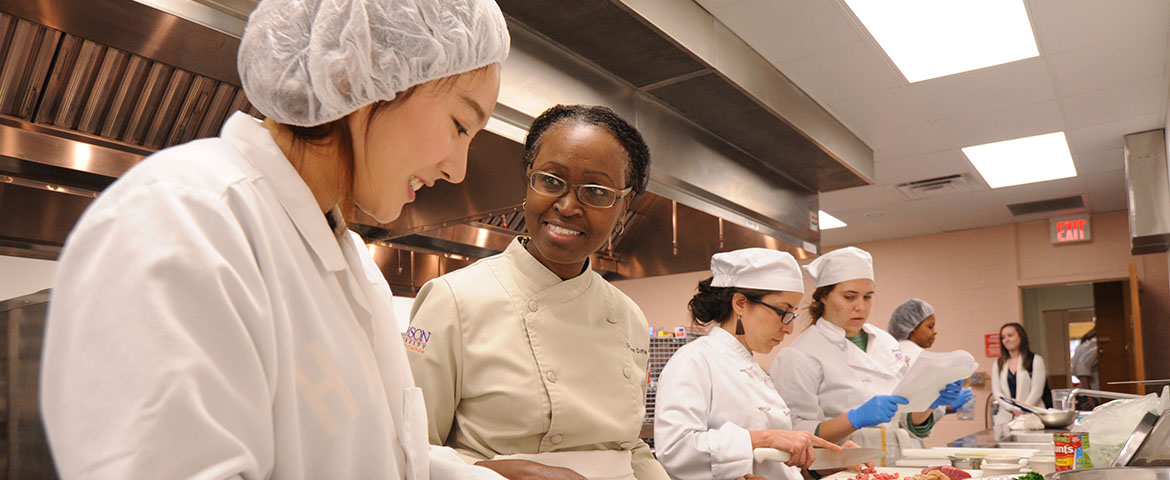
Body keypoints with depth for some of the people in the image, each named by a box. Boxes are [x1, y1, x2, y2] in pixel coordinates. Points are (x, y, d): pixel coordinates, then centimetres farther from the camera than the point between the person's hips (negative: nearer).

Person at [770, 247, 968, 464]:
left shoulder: (886, 342, 15)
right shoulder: (799, 355, -5)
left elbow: (908, 423, 19)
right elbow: (797, 437, -12)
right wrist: (855, 419, -21)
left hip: (905, 465, 5)